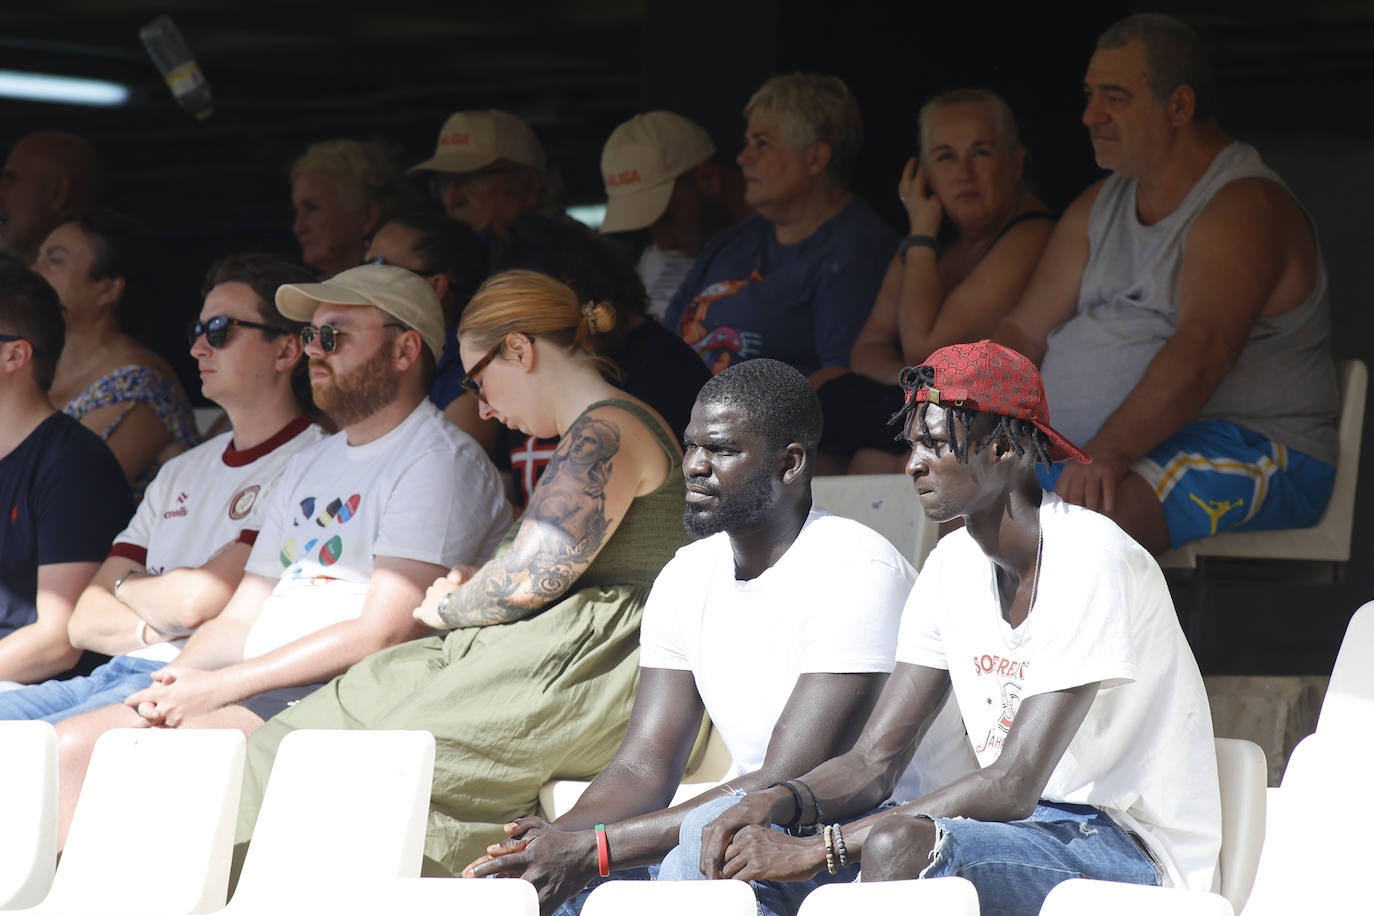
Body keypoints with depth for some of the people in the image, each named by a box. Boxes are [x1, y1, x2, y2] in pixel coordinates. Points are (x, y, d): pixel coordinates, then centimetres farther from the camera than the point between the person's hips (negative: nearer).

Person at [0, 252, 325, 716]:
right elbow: (86, 621, 18)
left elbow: (196, 600, -12)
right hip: (114, 676, 8)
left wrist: (125, 586, 11)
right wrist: (154, 629, -4)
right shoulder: (181, 473, 25)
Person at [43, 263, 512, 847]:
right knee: (69, 746, -9)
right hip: (257, 690, 9)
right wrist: (174, 683, 0)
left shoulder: (439, 461, -4)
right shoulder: (308, 467, 25)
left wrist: (221, 686, -14)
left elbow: (385, 633, -15)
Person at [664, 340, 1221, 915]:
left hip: (1129, 852, -8)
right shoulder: (955, 566, 9)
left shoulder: (1090, 560, -17)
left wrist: (817, 849, -26)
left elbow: (1013, 786, -24)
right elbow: (872, 763, 7)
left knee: (898, 844, -37)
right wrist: (776, 803, -16)